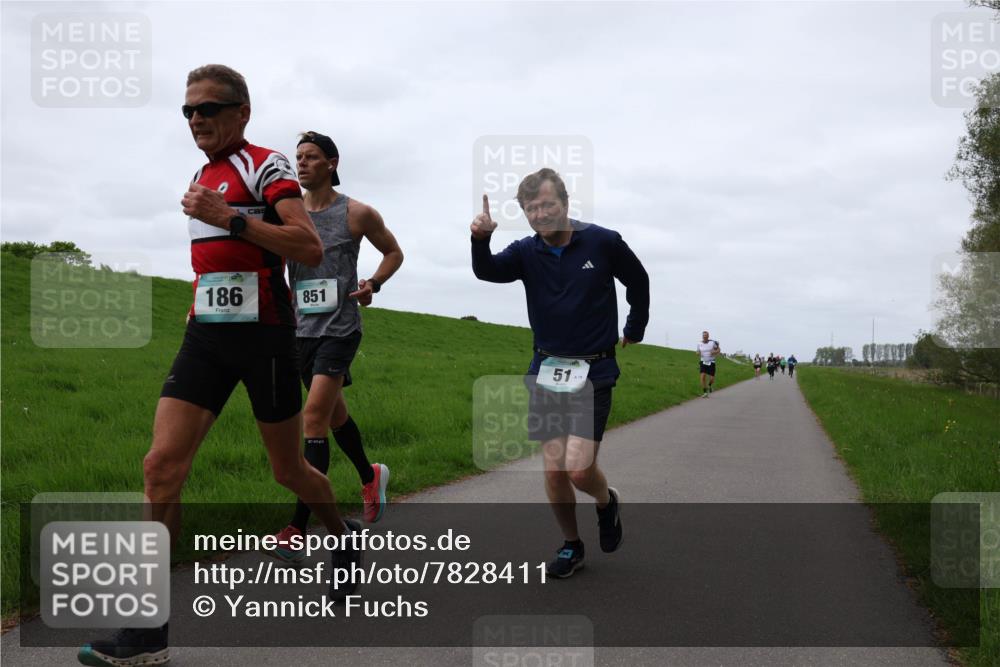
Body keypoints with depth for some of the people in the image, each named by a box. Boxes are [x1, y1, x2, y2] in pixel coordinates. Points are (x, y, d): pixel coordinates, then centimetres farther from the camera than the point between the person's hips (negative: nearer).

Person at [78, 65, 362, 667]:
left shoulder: (266, 165, -7)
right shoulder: (202, 178, 17)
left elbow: (311, 249, -20)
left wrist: (228, 217, -23)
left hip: (264, 334, -6)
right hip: (206, 333, 6)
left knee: (289, 469, 8)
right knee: (162, 464, -7)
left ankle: (345, 538, 39)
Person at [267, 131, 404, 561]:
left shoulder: (356, 214, -3)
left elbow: (394, 252, 9)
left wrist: (372, 284, -9)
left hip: (339, 329, -5)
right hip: (302, 329, 5)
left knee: (314, 420, -14)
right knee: (334, 413, 19)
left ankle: (298, 526, -13)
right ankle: (370, 476, 44)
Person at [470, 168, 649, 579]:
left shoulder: (603, 243, -6)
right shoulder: (527, 252, 0)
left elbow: (638, 281, 11)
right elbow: (487, 271, -21)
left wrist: (635, 330, 18)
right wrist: (480, 239, -40)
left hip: (593, 372, -3)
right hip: (546, 371, 3)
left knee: (579, 469, -12)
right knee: (553, 469, 2)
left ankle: (607, 502, 23)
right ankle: (570, 546, 23)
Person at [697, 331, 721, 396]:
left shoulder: (712, 343, -9)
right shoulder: (699, 344, -1)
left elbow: (718, 350, 2)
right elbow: (698, 352, 15)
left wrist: (714, 352, -20)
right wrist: (698, 353, -10)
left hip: (711, 363, -1)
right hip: (703, 362, 1)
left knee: (712, 379, -2)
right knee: (703, 377, -19)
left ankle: (709, 385, 36)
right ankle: (705, 393, -11)